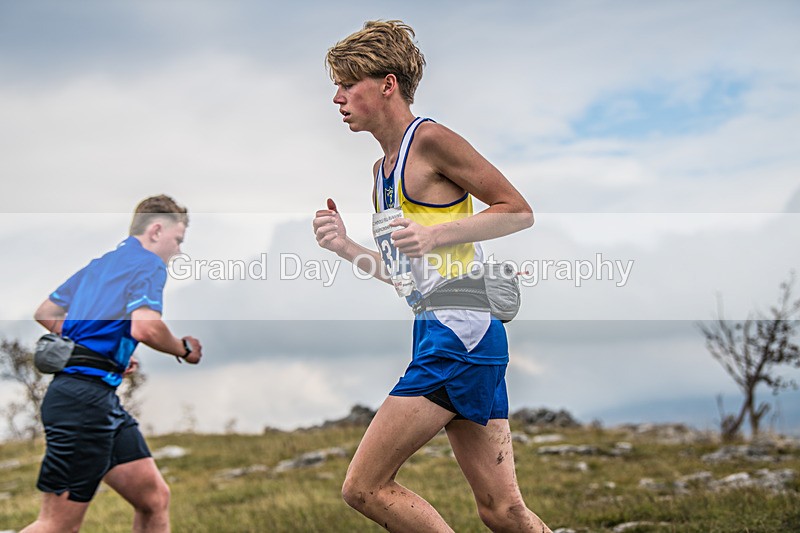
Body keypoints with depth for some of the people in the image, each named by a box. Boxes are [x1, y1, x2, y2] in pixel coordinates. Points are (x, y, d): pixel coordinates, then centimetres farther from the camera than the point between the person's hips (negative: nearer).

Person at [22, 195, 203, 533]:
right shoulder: (149, 263, -6)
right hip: (85, 398, -10)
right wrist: (184, 349, -4)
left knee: (155, 499, 10)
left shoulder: (100, 264, 21)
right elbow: (145, 327, -23)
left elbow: (45, 313, 26)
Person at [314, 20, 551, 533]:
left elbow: (519, 211, -8)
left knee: (364, 487, -8)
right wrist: (346, 246, 10)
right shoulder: (383, 168, 21)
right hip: (438, 334, 9)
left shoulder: (431, 139, -6)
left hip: (459, 333, -9)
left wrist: (433, 235, -17)